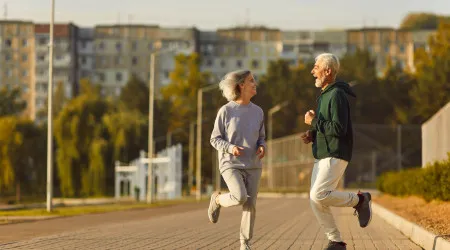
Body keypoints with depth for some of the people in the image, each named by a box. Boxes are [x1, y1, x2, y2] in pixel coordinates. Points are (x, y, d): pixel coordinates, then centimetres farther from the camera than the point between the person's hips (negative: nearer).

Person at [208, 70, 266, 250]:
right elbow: (215, 139, -2)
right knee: (240, 198, -23)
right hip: (231, 164, -4)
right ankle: (218, 199, 10)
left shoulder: (258, 112, 5)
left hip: (252, 166, 4)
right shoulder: (225, 111, -7)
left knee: (250, 205, -1)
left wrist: (262, 147, -8)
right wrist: (230, 148, -21)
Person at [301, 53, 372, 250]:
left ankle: (359, 200, -1)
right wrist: (312, 136, 8)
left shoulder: (337, 95, -13)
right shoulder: (323, 96, 18)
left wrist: (314, 122, -13)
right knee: (316, 203, 3)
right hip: (321, 156, 9)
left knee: (319, 195, -21)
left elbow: (339, 128, -22)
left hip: (335, 156, -9)